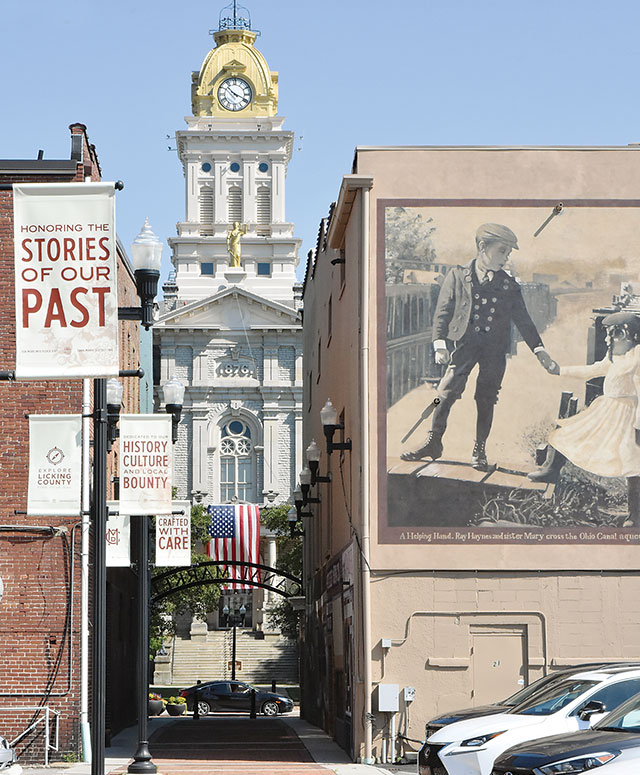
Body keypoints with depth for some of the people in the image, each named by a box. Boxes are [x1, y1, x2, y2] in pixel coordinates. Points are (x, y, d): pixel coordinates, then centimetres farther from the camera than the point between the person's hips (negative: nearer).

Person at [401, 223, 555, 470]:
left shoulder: (509, 285, 10)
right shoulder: (458, 276, 4)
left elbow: (523, 319, 14)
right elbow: (443, 311, 0)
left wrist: (538, 348, 5)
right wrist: (439, 343, -12)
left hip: (495, 347, 2)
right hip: (466, 343, -2)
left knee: (486, 399, 3)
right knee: (447, 391, -10)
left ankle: (479, 451, 14)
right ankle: (433, 442, 3)